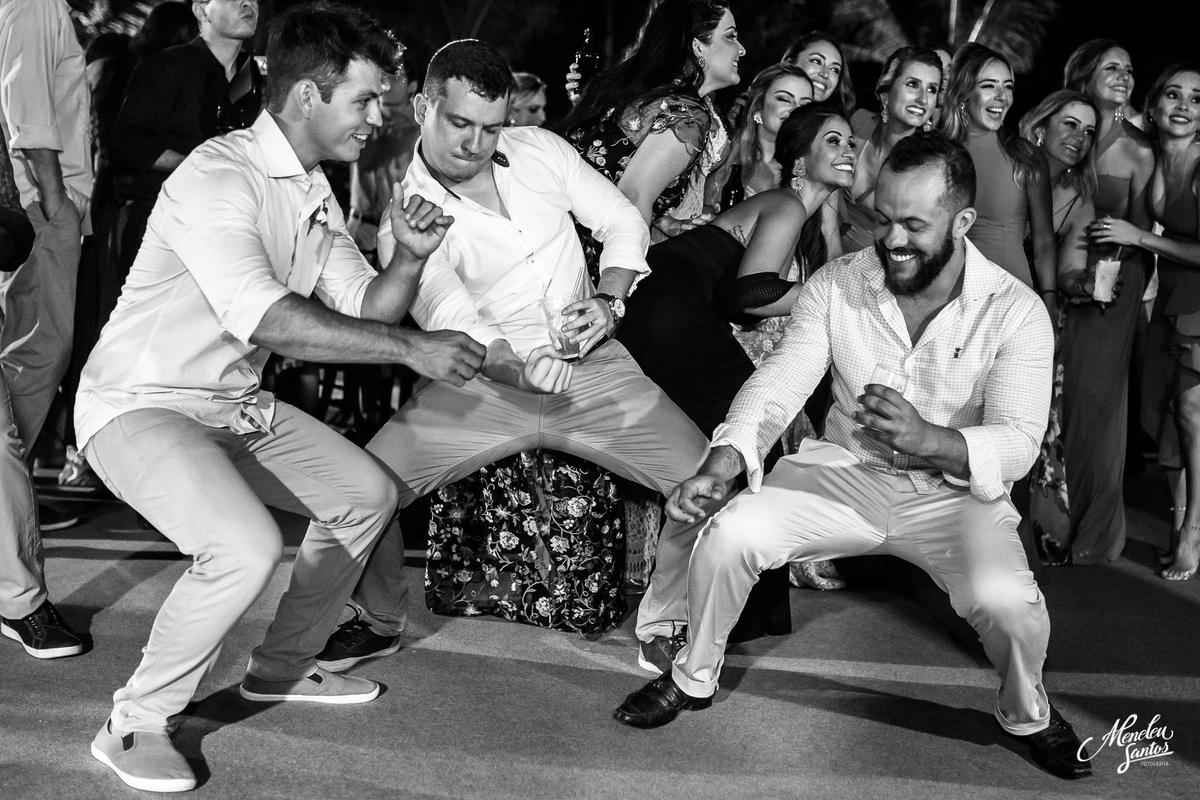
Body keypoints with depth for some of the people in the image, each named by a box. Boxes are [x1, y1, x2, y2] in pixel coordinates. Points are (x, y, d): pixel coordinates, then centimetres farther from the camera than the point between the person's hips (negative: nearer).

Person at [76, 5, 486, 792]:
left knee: (368, 494, 13)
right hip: (141, 405, -9)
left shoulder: (314, 191, 6)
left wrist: (410, 257, -15)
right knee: (247, 546, -30)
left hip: (237, 405, 9)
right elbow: (266, 317, -33)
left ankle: (282, 666, 28)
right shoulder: (218, 176, -23)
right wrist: (413, 348, -31)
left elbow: (364, 310, 6)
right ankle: (136, 725, -9)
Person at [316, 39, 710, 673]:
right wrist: (520, 370, -41)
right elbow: (456, 324, -21)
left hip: (592, 365, 2)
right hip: (486, 378, -2)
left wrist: (608, 300, -7)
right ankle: (381, 622, 11)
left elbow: (624, 221, 11)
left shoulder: (540, 150, 3)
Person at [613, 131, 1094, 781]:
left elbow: (1016, 444, -19)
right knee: (729, 532, -22)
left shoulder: (1015, 312, -11)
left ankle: (1027, 717, 8)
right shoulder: (836, 284, -4)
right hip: (842, 474, 2)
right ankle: (693, 679, 7)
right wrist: (723, 462, -27)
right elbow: (778, 383, -9)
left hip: (953, 492, -2)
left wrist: (927, 439, -40)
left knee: (1008, 603, -29)